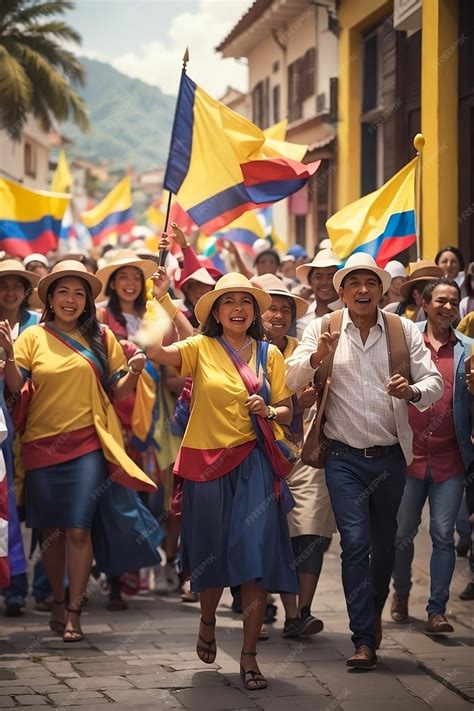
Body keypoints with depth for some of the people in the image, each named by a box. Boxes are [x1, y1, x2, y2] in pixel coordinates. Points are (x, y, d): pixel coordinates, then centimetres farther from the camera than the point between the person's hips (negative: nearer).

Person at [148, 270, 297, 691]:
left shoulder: (270, 355, 7)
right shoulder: (201, 348, 0)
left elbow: (287, 412, 9)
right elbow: (155, 351, -17)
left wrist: (268, 411, -12)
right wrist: (158, 299, -23)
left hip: (253, 464, 1)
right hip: (206, 463, -1)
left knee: (255, 558, -6)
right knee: (212, 555, 10)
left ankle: (249, 656, 2)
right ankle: (208, 621, 41)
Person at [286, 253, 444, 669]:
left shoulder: (404, 331, 1)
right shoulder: (324, 329, -2)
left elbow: (435, 382, -1)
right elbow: (290, 381, -7)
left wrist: (413, 391, -24)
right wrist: (316, 357, -27)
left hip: (390, 456, 2)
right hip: (345, 458, -2)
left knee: (385, 542, 14)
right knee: (355, 542, -9)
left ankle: (374, 613, 39)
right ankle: (365, 639, -6)